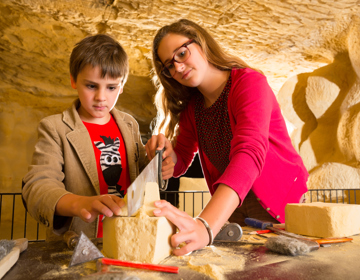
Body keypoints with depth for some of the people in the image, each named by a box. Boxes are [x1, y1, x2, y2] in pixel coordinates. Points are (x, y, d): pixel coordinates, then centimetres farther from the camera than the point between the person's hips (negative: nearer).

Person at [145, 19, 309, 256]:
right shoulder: (192, 105, 3)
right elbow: (180, 163, 1)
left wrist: (206, 227, -47)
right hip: (230, 208, 4)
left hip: (278, 206, -4)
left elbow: (249, 153, -34)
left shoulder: (250, 82, -18)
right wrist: (166, 154, -24)